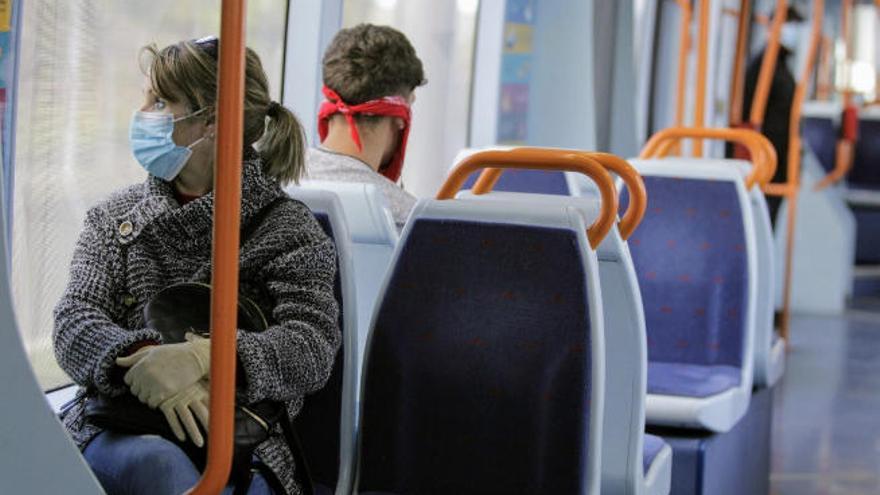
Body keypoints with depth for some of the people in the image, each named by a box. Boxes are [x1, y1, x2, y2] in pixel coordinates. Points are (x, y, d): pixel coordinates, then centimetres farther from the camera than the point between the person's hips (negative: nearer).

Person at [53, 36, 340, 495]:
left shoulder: (288, 228, 7)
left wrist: (206, 357, -26)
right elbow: (74, 319, 5)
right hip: (115, 431, 2)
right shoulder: (114, 216, 18)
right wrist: (144, 358, -19)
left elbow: (313, 346, -7)